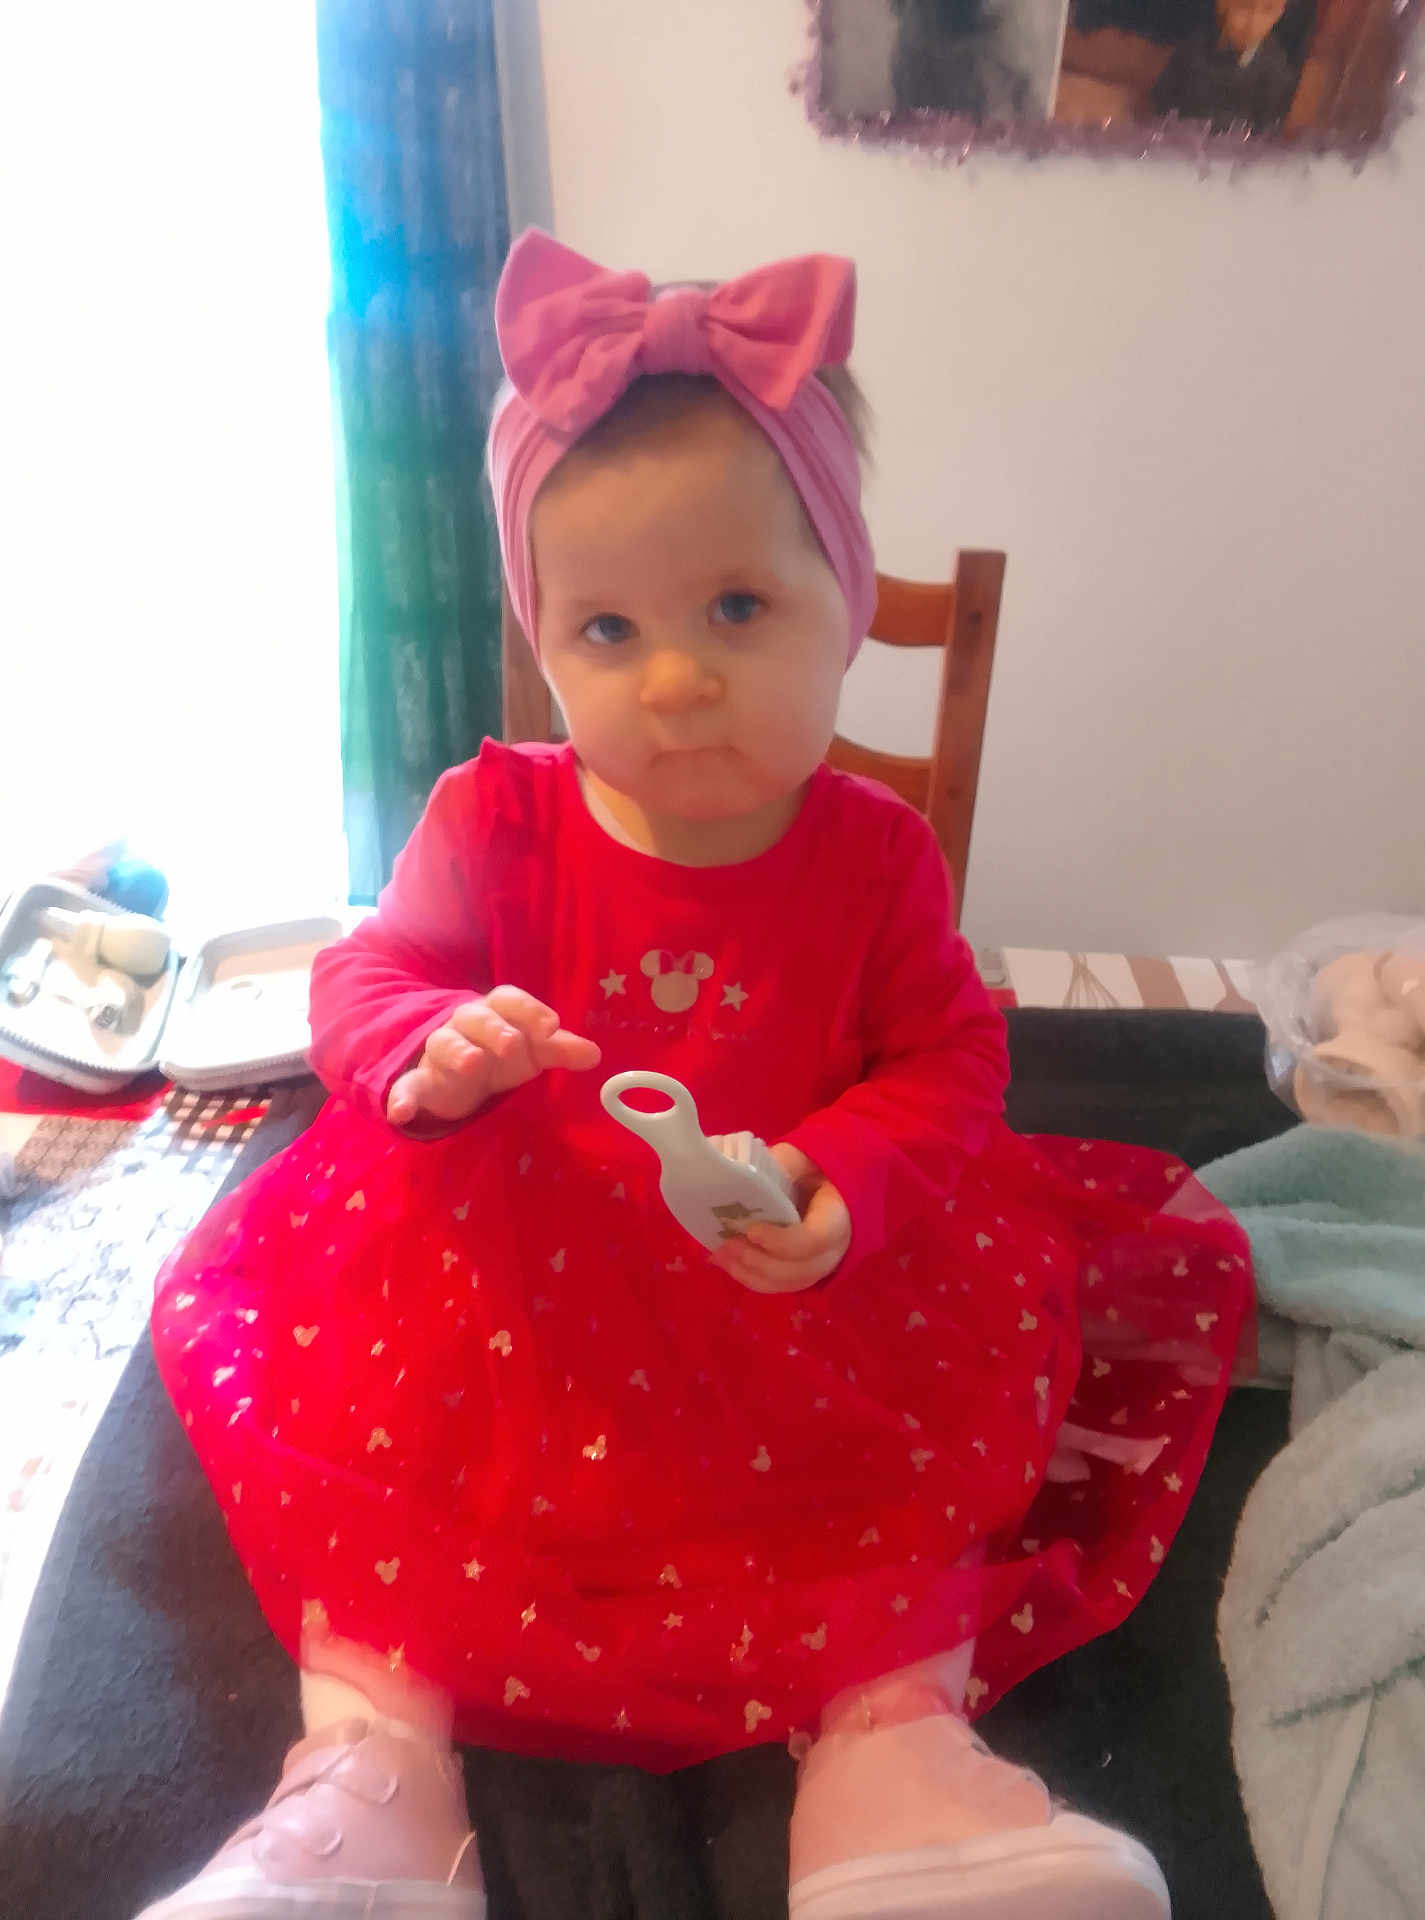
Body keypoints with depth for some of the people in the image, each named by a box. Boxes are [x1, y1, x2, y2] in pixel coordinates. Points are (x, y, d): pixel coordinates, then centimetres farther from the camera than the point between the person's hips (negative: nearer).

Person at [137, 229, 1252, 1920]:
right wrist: (433, 1051, -29)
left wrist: (840, 1189, -28)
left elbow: (942, 1064, -7)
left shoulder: (871, 850, -5)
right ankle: (370, 1750, -9)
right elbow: (362, 983, -3)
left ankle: (893, 1736, -6)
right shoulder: (494, 817, -5)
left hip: (802, 1277, 1)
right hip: (517, 1270, 0)